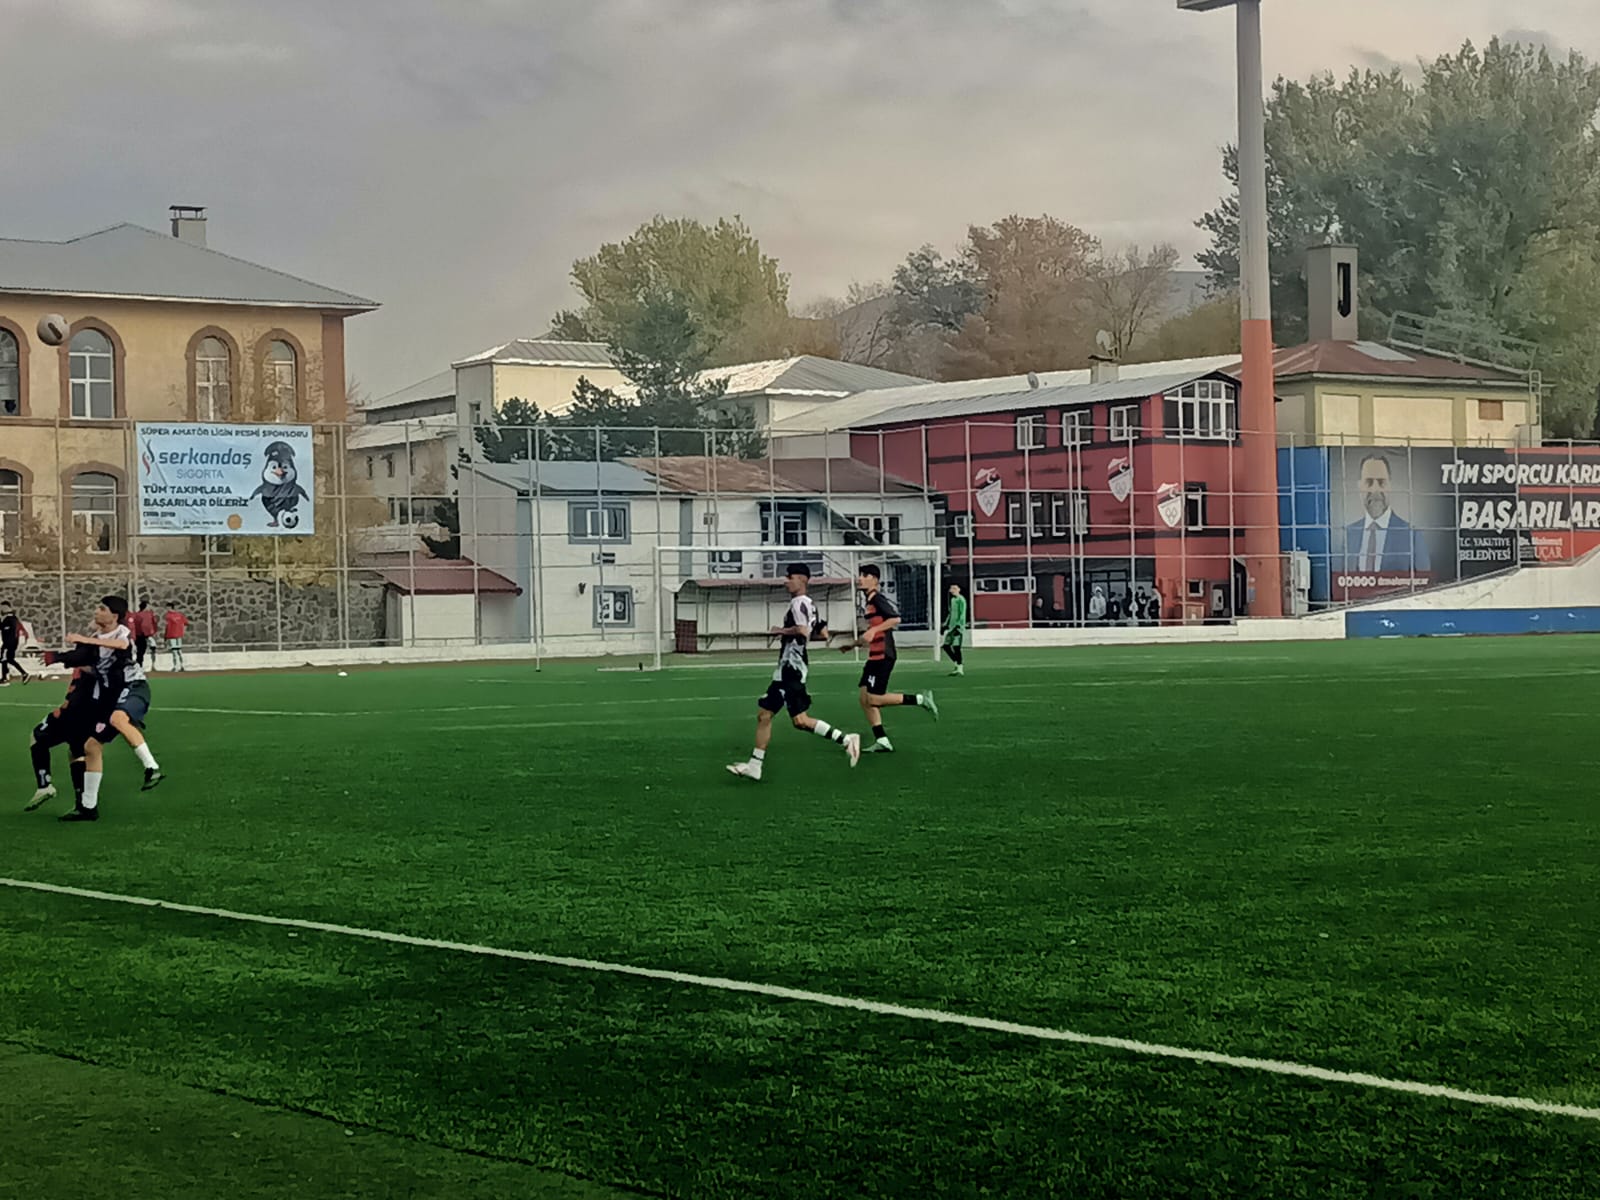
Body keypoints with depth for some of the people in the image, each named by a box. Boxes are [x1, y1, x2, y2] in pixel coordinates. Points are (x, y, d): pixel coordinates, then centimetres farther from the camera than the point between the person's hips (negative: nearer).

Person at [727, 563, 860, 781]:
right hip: (786, 670, 11)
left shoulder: (799, 603, -12)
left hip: (792, 668, -11)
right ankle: (754, 767, 14)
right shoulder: (810, 604, 18)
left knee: (800, 720, -15)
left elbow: (803, 631, -28)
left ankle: (845, 739, -13)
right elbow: (823, 634, 22)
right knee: (764, 714, 11)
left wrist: (782, 631, -13)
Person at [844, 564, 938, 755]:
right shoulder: (866, 602, 18)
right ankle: (881, 741, 5)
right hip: (874, 656, 10)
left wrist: (874, 630, -27)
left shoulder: (878, 599, -10)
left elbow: (896, 619, -22)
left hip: (883, 656, -10)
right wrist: (853, 644, 25)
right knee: (865, 699, 4)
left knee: (873, 699, -13)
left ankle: (920, 700, -6)